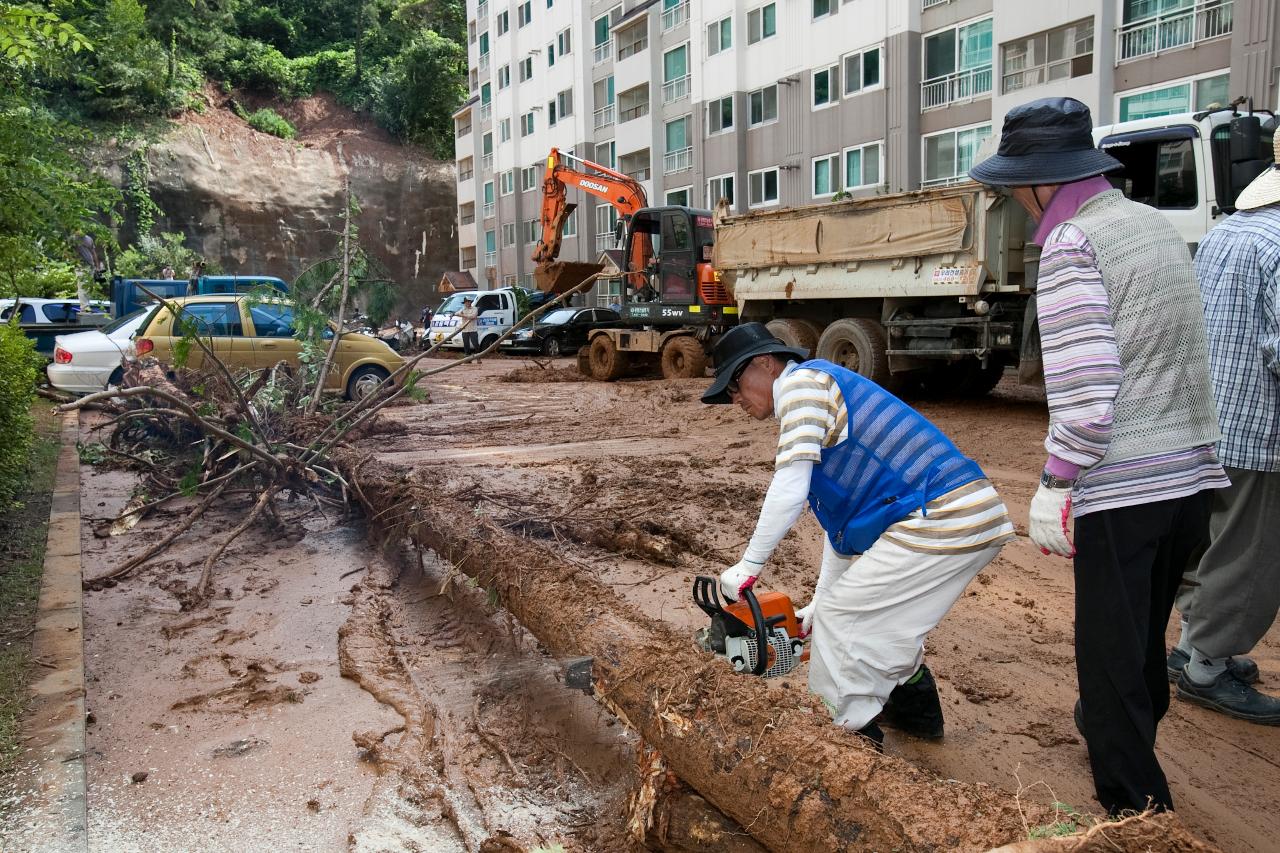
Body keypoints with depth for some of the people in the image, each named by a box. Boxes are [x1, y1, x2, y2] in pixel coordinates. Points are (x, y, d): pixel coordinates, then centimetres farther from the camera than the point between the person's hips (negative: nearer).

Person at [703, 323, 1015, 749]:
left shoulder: (801, 380, -4)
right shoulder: (819, 409, 26)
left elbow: (790, 489, -15)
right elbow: (838, 520, 26)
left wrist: (748, 565, -7)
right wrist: (820, 603, 26)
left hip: (938, 518, -10)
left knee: (842, 618, 1)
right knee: (883, 615, 26)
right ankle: (917, 711, 42)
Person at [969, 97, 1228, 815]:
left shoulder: (1072, 244, -13)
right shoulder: (1156, 225, 12)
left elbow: (1084, 386, -20)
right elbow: (1175, 358, 16)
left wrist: (1057, 484, -12)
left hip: (1120, 487, -8)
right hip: (1192, 474, 8)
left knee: (1111, 656, 5)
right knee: (1145, 639, 24)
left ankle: (1136, 811, 17)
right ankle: (1123, 744, 44)